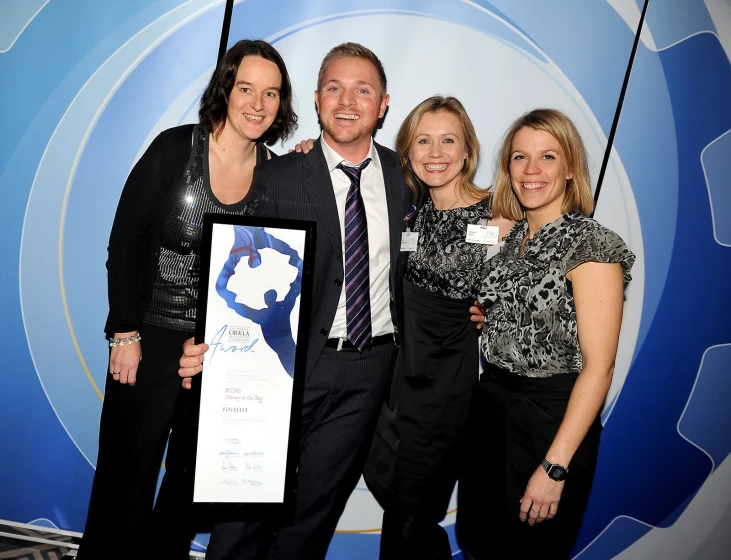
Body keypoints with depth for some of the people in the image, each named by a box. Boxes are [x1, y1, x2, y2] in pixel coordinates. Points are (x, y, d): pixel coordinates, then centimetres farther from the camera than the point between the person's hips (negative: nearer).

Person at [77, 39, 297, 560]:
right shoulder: (175, 149, -9)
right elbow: (124, 242, -8)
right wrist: (125, 334, -9)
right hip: (152, 341, -3)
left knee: (192, 480, 18)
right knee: (125, 483, 10)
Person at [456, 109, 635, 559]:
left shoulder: (592, 246, -15)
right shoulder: (506, 235, 5)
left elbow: (598, 367, -18)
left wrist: (554, 467, -19)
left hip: (551, 420, -6)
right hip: (488, 409, 6)